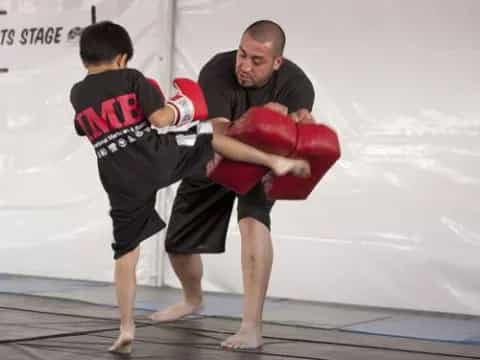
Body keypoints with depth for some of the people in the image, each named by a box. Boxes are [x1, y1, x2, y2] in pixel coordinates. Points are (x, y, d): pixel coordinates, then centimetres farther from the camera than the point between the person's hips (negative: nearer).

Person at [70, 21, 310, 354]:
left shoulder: (77, 94, 12)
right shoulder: (131, 78, 1)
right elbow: (159, 118, -9)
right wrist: (180, 108, 11)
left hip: (123, 185, 2)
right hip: (159, 158, -2)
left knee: (126, 253, 9)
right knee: (210, 136, 21)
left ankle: (126, 329, 8)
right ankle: (275, 161, 9)